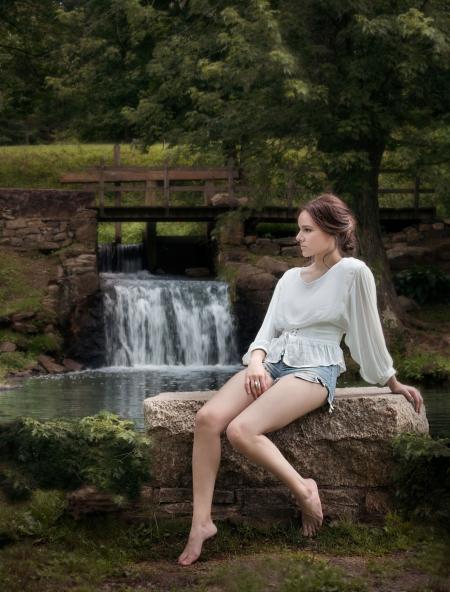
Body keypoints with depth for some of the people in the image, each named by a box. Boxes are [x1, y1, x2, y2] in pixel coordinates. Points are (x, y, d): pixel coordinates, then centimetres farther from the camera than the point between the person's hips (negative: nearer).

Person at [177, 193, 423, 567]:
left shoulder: (352, 272, -4)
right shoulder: (290, 277, 17)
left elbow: (368, 333, 4)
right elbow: (269, 328, 11)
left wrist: (392, 383, 11)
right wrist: (257, 360, -10)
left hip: (314, 370, -6)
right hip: (272, 363, 7)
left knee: (242, 430, -31)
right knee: (207, 418, -21)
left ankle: (303, 489, -10)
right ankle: (201, 522, -20)